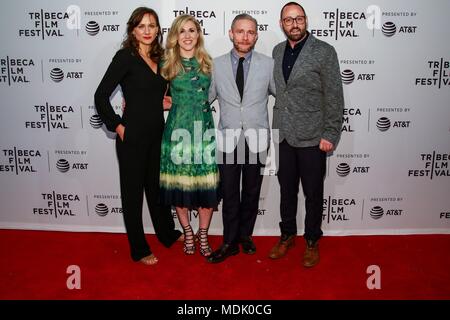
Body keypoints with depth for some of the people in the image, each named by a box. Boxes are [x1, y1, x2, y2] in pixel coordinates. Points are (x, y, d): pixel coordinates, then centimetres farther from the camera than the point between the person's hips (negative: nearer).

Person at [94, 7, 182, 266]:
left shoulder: (159, 58, 9)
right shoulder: (125, 57, -10)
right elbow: (101, 96, -12)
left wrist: (165, 101, 2)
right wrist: (118, 126, -12)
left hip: (157, 134, 7)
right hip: (133, 137, -6)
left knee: (157, 185, 20)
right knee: (133, 190, 7)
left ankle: (167, 233, 39)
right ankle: (139, 249, 21)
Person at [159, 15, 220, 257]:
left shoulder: (208, 63, 9)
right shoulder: (167, 64, 4)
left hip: (204, 129, 1)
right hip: (177, 129, -1)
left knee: (207, 184, 1)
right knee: (179, 184, 5)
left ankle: (203, 235, 20)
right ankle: (187, 232, 27)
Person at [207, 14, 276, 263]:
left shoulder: (268, 64, 0)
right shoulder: (216, 65, 2)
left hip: (257, 141, 1)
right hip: (228, 140, 0)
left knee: (251, 192, 13)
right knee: (229, 194, 5)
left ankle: (245, 235, 32)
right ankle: (230, 242, 21)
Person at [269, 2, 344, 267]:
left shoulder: (324, 52, -7)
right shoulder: (277, 51, 8)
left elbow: (335, 97, -8)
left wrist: (330, 135, -12)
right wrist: (276, 128, 8)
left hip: (312, 138, -4)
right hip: (283, 136, 4)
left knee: (313, 194, 9)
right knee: (287, 190, 16)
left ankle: (312, 241, 27)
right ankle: (287, 235, 33)